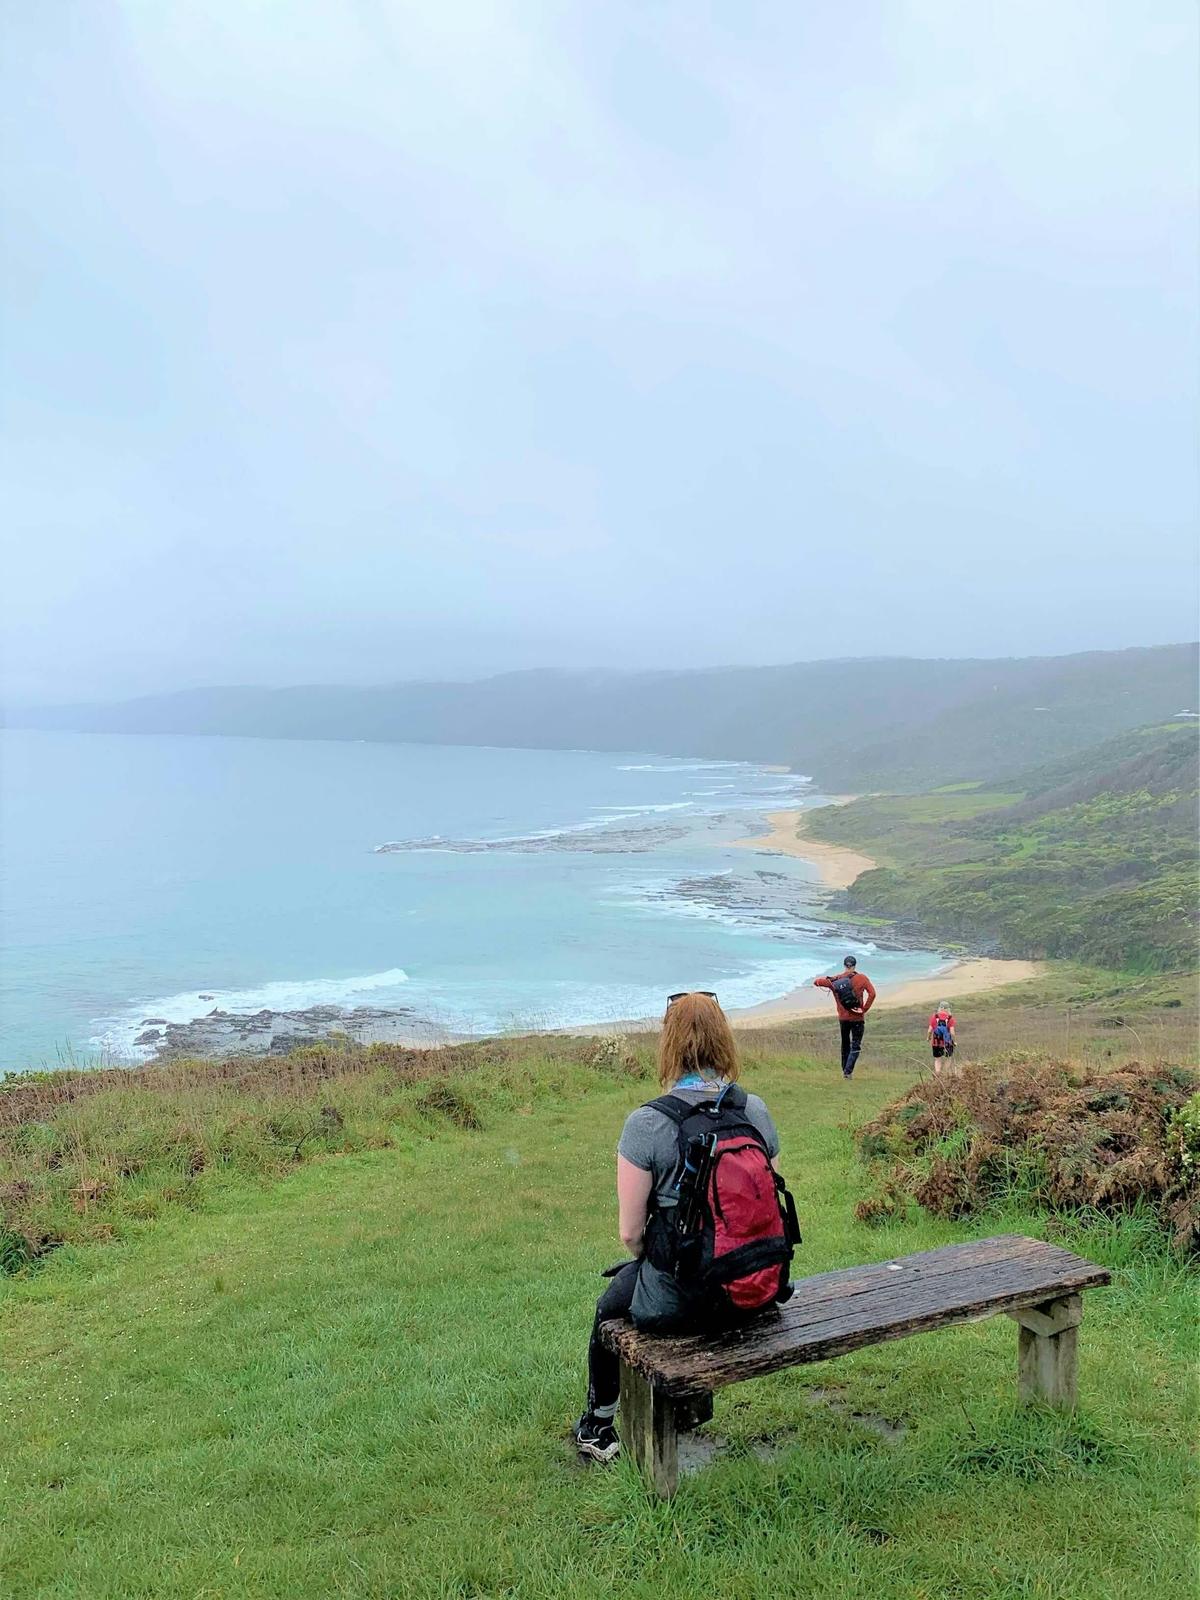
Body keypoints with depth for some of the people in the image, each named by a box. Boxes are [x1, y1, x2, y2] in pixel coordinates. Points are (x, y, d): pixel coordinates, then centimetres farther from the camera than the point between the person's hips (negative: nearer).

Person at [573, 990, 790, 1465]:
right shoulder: (756, 1111, -6)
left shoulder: (646, 1123, -19)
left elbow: (630, 1233, -14)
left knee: (610, 1308, 29)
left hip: (681, 1301, -5)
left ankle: (596, 1428, 48)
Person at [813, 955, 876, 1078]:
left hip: (843, 1018, 3)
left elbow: (816, 982, 2)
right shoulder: (862, 978, -5)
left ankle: (844, 1071, 23)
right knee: (855, 1046, 4)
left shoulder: (835, 980, 0)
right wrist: (865, 1009, -9)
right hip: (857, 1017, -3)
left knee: (845, 1044, 19)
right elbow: (872, 994, -15)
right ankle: (848, 1071, -12)